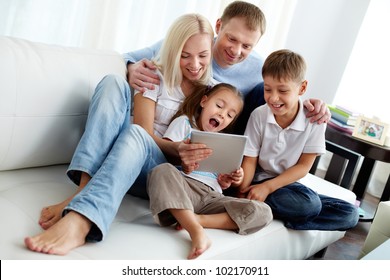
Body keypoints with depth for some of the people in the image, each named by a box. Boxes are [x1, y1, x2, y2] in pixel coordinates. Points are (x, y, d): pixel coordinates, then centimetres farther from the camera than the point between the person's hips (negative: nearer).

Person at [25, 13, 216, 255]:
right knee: (114, 83, -24)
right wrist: (176, 147, -30)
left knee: (134, 135, -36)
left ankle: (79, 223, -58)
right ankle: (84, 187, -38)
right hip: (123, 152, 1)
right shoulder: (156, 75, 1)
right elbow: (146, 130, -9)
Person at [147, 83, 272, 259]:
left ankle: (196, 219, -28)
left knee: (263, 212, -20)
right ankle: (196, 230, -43)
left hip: (212, 196, 4)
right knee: (162, 171, -38)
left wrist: (228, 180, 1)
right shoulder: (184, 122, 16)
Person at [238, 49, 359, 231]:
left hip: (289, 182, 4)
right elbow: (249, 161, -6)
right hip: (259, 180, -4)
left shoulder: (314, 120, -9)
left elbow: (304, 166, -7)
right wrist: (242, 194, -23)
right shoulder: (259, 115, -9)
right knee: (310, 204, -32)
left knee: (349, 213, -12)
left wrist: (268, 187, -16)